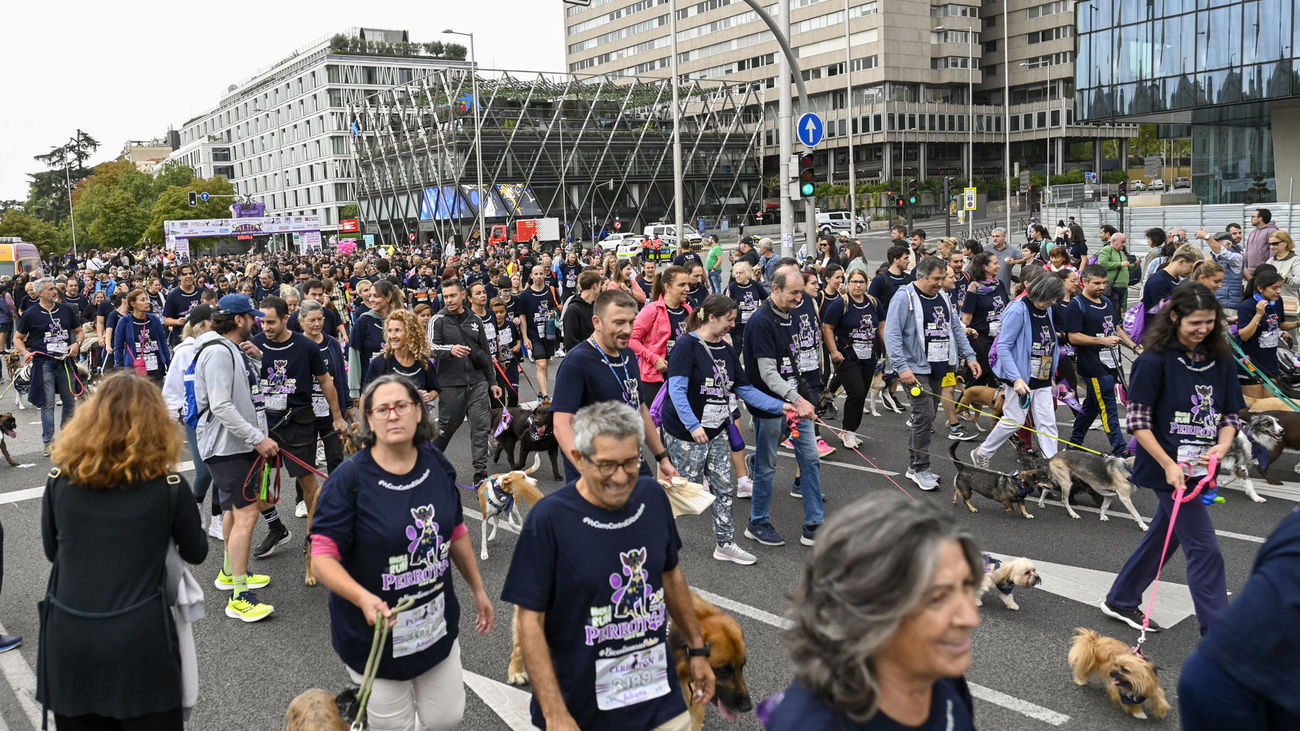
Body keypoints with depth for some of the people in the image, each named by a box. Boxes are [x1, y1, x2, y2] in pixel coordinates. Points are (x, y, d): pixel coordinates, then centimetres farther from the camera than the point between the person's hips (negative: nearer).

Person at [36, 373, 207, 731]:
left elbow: (52, 550, 13)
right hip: (139, 641, -2)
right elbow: (196, 553, 7)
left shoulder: (60, 478, -2)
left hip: (66, 640, 3)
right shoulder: (168, 485, -8)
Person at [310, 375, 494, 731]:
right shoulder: (349, 479, -17)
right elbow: (322, 557, -19)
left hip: (437, 623, 4)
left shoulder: (437, 464, -3)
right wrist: (363, 599, -34)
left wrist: (478, 590, 15)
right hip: (375, 630, -4)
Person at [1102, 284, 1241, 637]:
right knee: (1204, 548, -6)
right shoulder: (1154, 361, -12)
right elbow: (1138, 422, -12)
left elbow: (1231, 415, 10)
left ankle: (1120, 601, 35)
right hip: (1168, 468, -7)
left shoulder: (1221, 362, 6)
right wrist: (1169, 465, -19)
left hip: (1199, 469, 7)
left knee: (1163, 536, 18)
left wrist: (1221, 446, -11)